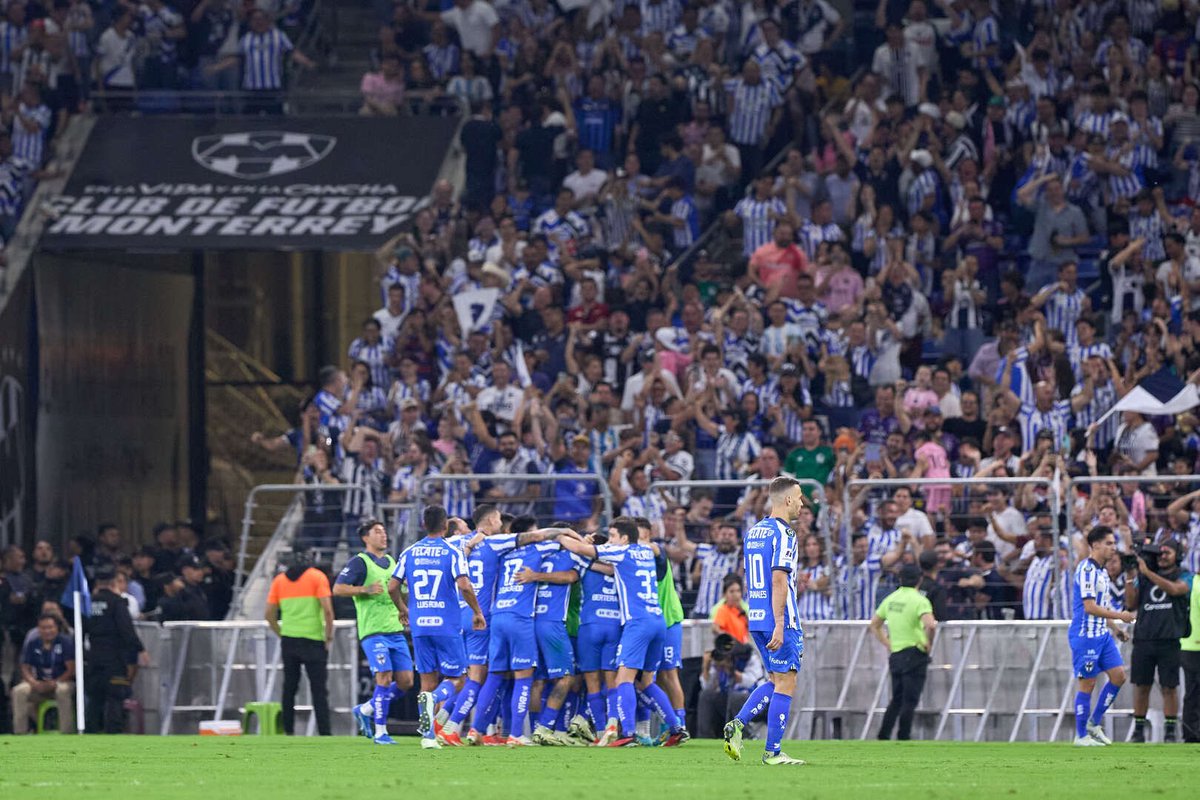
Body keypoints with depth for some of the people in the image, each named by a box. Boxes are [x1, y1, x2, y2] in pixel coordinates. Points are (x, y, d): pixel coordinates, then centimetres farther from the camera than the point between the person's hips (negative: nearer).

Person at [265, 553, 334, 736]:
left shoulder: (279, 580, 10)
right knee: (319, 690, -3)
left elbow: (270, 614, 8)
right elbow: (327, 609, -9)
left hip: (289, 639, 3)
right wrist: (329, 637, 0)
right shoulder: (317, 577, 0)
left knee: (289, 688, 11)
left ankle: (288, 731, 10)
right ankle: (324, 733, -9)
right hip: (313, 639, -3)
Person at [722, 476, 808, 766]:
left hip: (756, 620, 8)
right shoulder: (783, 534, -13)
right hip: (779, 621, -8)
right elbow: (779, 581, -20)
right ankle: (773, 751, -1)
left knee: (776, 681, 17)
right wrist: (779, 625, -22)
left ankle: (737, 724, 1)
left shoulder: (753, 532, 14)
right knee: (785, 683, -1)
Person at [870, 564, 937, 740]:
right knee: (910, 700, -2)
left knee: (896, 699, 16)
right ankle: (903, 737, -4)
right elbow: (930, 625, -27)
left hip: (895, 654, 6)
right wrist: (929, 643, -9)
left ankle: (883, 735, 12)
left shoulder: (891, 599, 9)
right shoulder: (920, 600, -12)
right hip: (915, 654, -6)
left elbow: (874, 624, 18)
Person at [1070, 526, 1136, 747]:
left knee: (1118, 675, 4)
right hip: (1085, 635, -9)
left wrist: (1115, 628, 16)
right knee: (1087, 683, -4)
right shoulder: (1086, 570, -15)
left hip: (1102, 634, 9)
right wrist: (1119, 616, -15)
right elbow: (1090, 607, -21)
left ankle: (1094, 723, 15)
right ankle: (1081, 736, 5)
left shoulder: (1102, 571, 15)